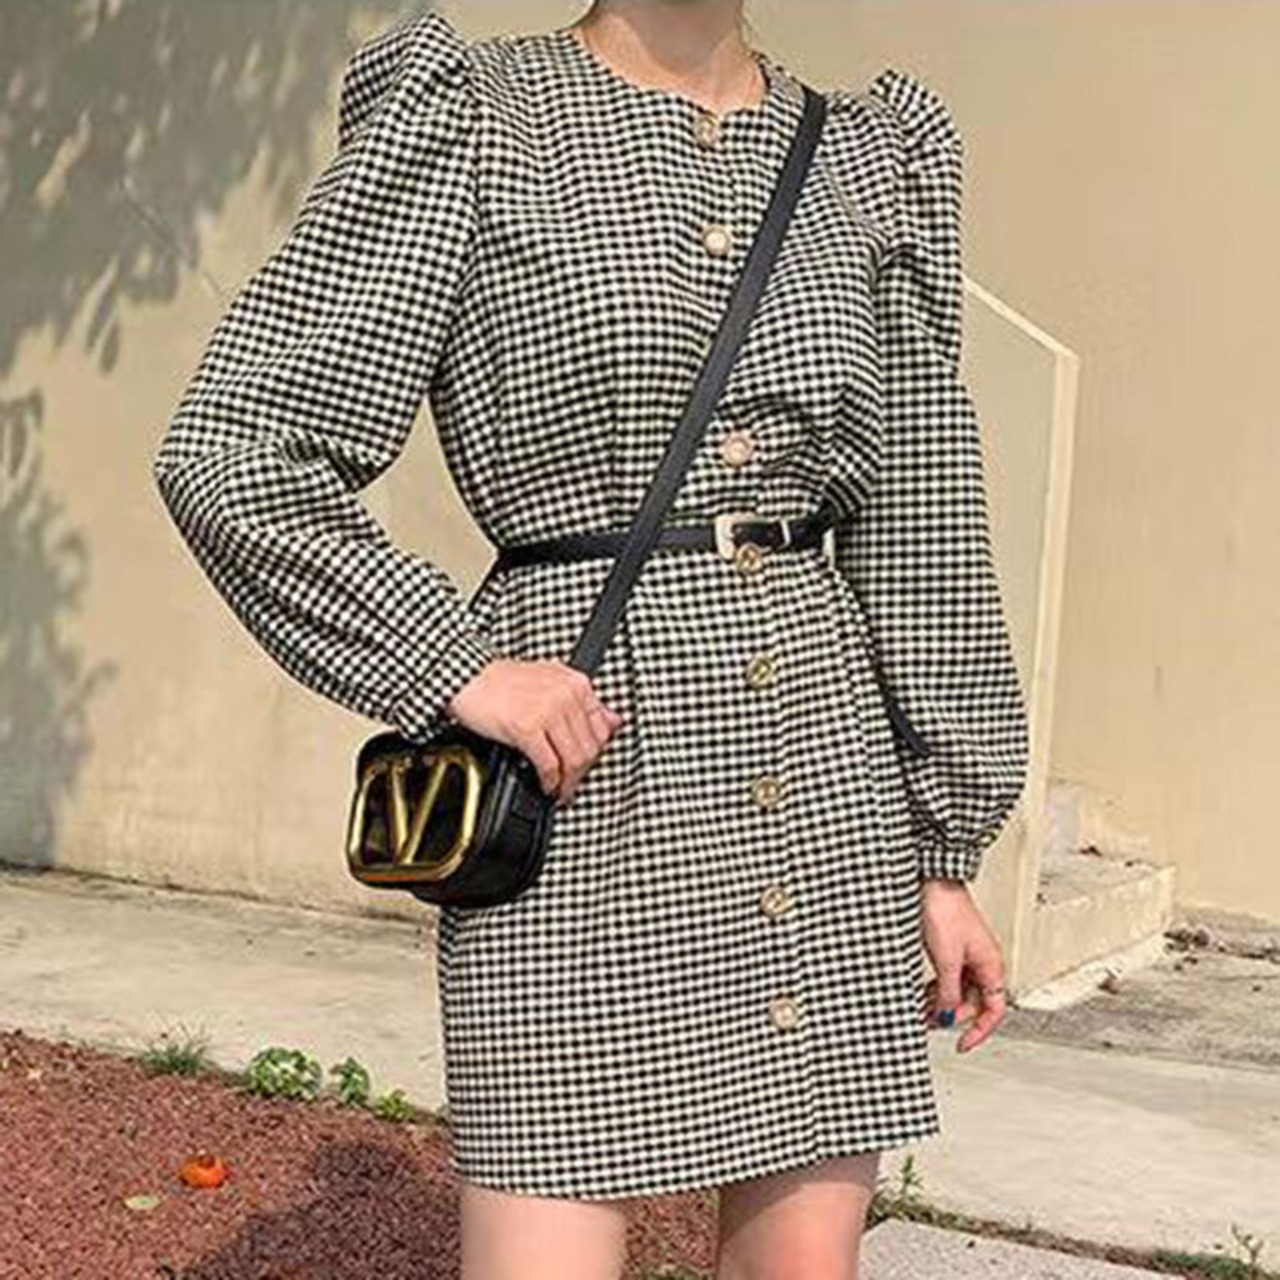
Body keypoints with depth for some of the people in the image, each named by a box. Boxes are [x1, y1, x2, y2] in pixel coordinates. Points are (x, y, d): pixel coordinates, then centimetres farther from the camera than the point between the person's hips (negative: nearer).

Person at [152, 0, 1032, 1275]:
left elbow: (912, 531, 12)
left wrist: (942, 852, 12)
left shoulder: (867, 158, 11)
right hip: (583, 788, -4)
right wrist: (456, 662, -13)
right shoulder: (466, 118, -2)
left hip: (822, 770, 5)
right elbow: (227, 452, -5)